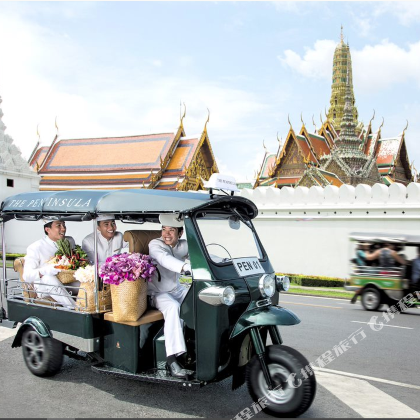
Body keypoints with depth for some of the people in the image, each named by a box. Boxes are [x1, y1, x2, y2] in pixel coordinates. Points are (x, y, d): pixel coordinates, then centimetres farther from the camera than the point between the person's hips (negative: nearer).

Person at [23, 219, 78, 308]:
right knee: (49, 278, -37)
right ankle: (74, 307, -35)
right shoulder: (35, 248, -9)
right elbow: (27, 276, -17)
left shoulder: (70, 241, 7)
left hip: (66, 285, 4)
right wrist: (45, 271, -38)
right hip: (44, 289, -4)